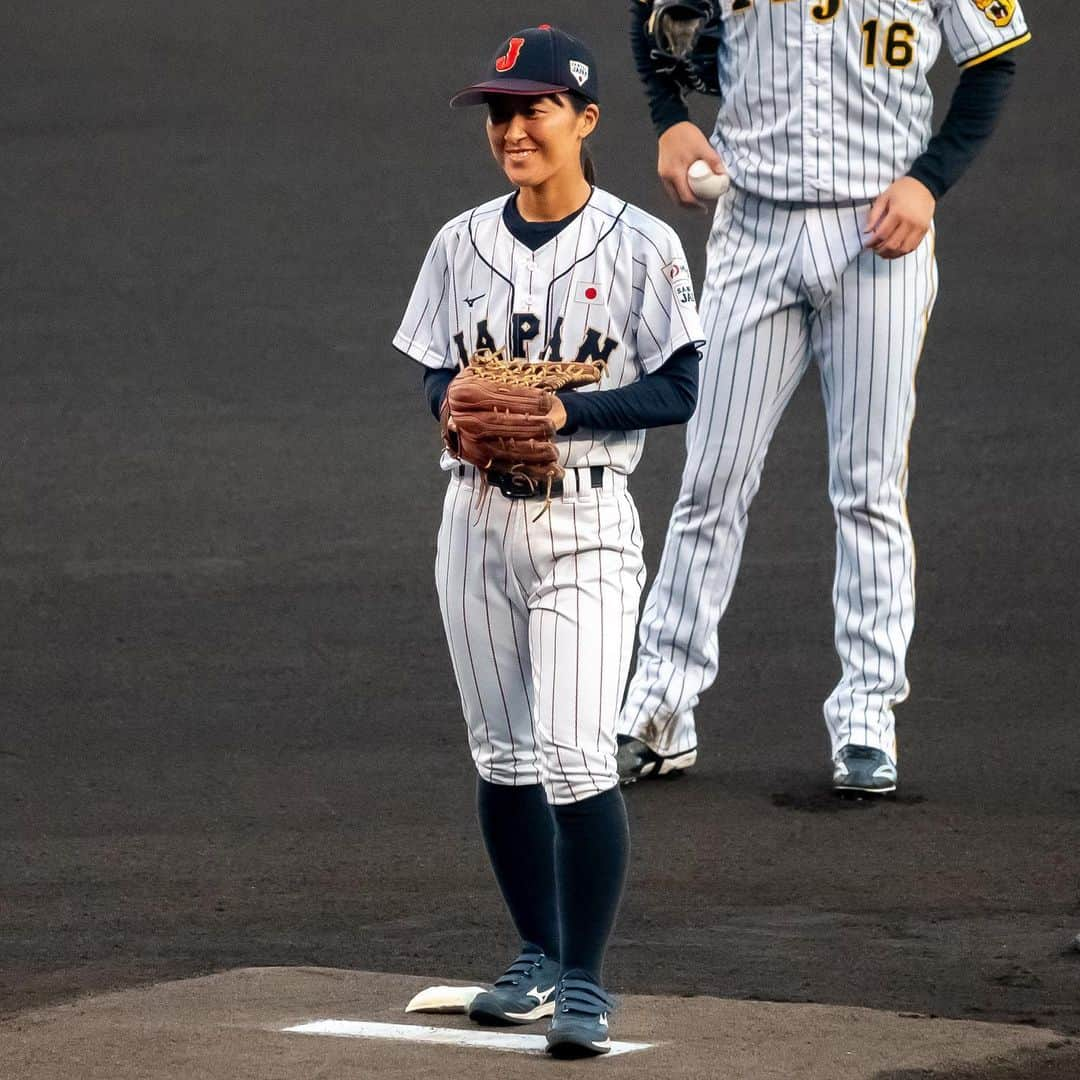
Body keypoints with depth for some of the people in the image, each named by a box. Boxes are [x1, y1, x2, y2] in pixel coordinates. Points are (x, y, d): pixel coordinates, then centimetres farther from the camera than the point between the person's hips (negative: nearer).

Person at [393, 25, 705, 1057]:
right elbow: (438, 373, 14)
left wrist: (564, 410, -20)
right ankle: (539, 959, 26)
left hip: (585, 519, -5)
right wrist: (458, 404, -10)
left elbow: (677, 390, -8)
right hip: (477, 516, 5)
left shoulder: (640, 246, -5)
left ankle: (584, 984, -7)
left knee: (576, 761, -13)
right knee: (503, 757, 11)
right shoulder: (463, 243, 8)